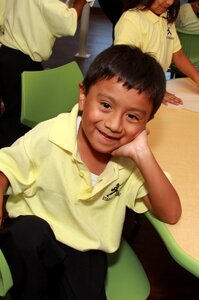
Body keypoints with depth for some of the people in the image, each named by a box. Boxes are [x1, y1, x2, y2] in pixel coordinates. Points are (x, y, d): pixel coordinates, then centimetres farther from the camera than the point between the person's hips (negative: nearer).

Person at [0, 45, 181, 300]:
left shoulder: (131, 162, -9)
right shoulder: (48, 137, -17)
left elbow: (170, 214, -14)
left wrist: (143, 155, -27)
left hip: (86, 250, 1)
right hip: (30, 240, -1)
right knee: (31, 231, -32)